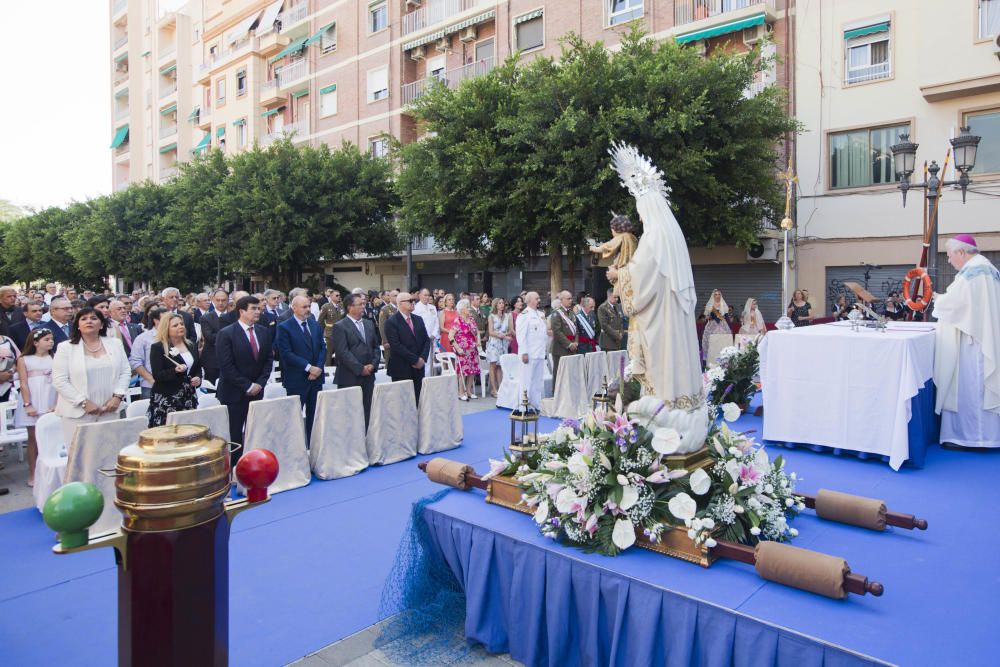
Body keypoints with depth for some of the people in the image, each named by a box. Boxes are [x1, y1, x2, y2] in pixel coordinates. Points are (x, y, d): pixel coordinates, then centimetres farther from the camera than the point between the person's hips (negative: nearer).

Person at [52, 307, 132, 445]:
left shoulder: (115, 344, 8)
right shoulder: (65, 348, 0)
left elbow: (125, 372, 8)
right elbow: (59, 381, -5)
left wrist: (117, 396, -6)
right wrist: (84, 402, -12)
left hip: (109, 410, 2)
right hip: (78, 412, -2)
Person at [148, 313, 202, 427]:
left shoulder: (191, 346, 13)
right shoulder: (157, 348, -4)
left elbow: (198, 367, 22)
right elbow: (157, 375, -10)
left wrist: (198, 378, 1)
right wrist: (175, 371, -27)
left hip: (189, 398, 5)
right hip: (166, 400, -5)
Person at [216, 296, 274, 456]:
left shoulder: (264, 332, 8)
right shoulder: (226, 334, -9)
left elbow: (269, 359, 9)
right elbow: (226, 366, -13)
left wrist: (260, 383, -4)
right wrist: (247, 386, -12)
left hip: (257, 391, 5)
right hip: (234, 393, -5)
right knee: (234, 435, 1)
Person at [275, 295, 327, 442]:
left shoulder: (315, 324, 11)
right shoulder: (284, 327, -7)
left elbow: (323, 347, 9)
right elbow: (286, 354, -14)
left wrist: (318, 367, -7)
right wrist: (308, 367, -17)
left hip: (316, 377, 5)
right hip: (296, 380, -5)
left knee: (314, 414, 9)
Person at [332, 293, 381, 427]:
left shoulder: (369, 324, 15)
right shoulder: (340, 326, -6)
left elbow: (375, 347, 15)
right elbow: (342, 352, -14)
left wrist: (373, 364, -1)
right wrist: (360, 368, -15)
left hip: (368, 376, 6)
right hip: (349, 378, -6)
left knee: (366, 411, 7)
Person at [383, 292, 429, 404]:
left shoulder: (418, 320, 13)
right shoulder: (391, 322, -8)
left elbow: (426, 340, 11)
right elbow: (396, 346, -16)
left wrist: (422, 358, -5)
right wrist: (415, 360, -15)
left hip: (418, 367, 5)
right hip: (401, 369, -5)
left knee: (416, 400, 5)